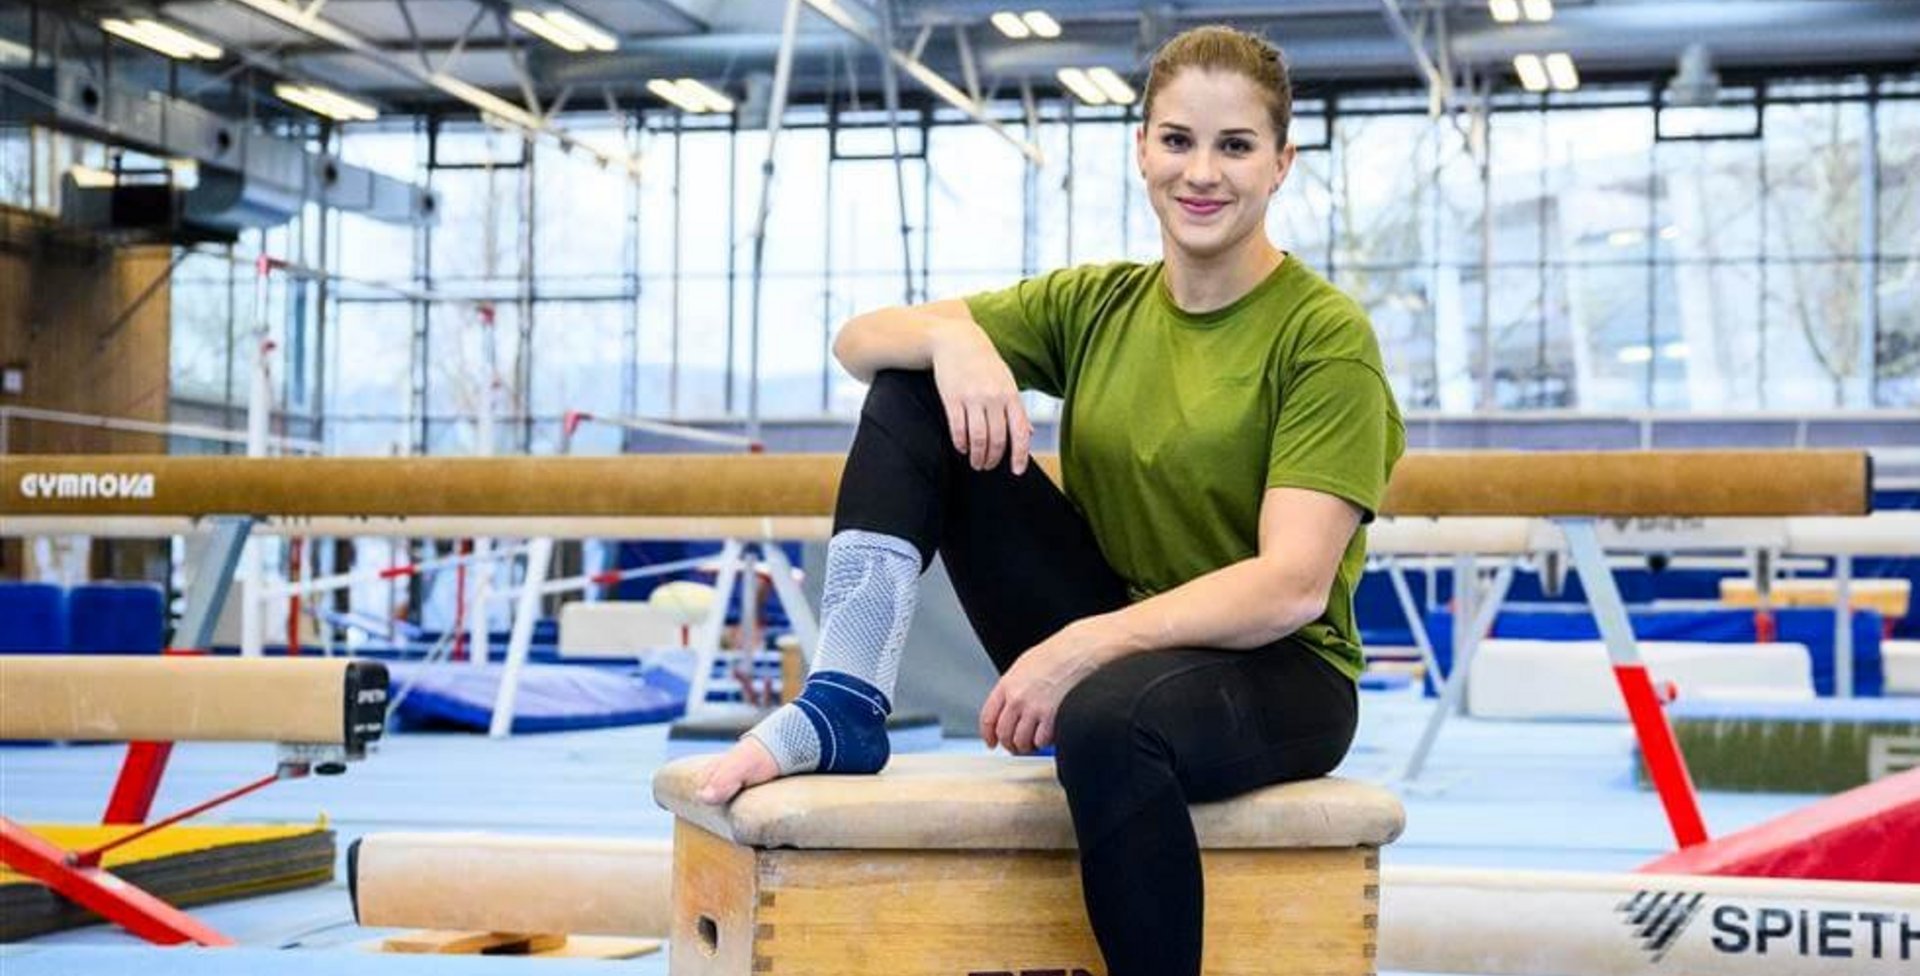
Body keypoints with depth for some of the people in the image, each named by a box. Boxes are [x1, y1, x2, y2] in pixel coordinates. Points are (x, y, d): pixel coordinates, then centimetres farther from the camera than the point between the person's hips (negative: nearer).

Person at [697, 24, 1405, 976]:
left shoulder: (1325, 334, -12)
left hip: (1276, 674, -5)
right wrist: (954, 336, -21)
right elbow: (857, 340, 2)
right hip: (1110, 644, 6)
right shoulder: (1097, 303, 4)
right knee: (913, 388, -6)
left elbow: (1293, 586, -22)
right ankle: (844, 707, -14)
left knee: (1108, 714, -43)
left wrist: (1085, 647, -33)